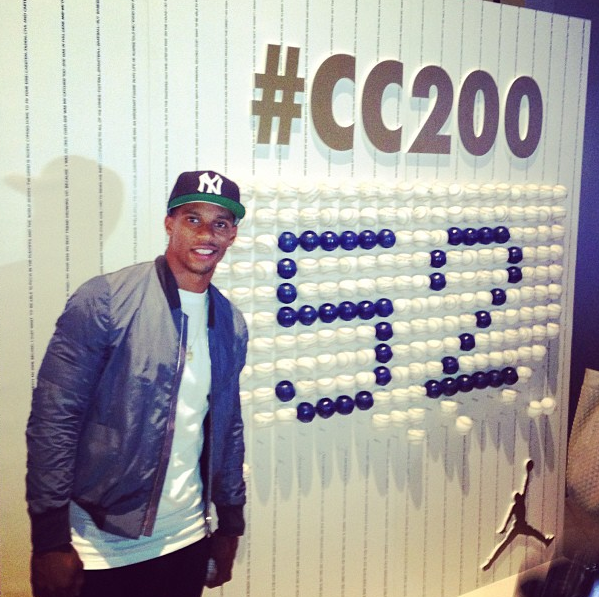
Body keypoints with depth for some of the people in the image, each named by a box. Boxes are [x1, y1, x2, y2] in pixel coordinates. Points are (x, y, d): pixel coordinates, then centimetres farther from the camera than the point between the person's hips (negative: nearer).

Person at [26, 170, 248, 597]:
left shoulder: (231, 324, 5)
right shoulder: (105, 301, -12)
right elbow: (53, 420, -14)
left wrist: (231, 522, 14)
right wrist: (50, 540, -15)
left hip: (185, 542, 5)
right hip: (100, 548, -5)